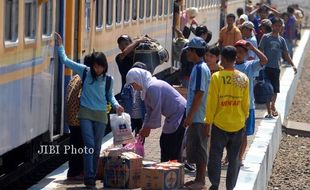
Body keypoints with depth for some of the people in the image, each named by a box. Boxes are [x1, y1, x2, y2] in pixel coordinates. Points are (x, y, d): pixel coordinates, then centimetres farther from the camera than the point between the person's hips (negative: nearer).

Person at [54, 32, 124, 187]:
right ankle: (89, 177, -14)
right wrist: (60, 45, 2)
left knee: (96, 148, 7)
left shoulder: (108, 79, 1)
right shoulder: (85, 71, -3)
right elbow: (65, 61, 3)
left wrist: (116, 105, -2)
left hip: (101, 115, 2)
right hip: (85, 112, -2)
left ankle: (92, 177, 17)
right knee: (89, 145, -13)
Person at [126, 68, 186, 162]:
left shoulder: (153, 88, -21)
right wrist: (144, 128, 8)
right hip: (172, 117, 10)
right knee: (164, 143, 12)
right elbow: (149, 112, 15)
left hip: (180, 114, -10)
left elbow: (156, 111, -20)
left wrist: (148, 128, -10)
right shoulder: (146, 90, 10)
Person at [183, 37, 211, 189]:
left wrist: (190, 116, -20)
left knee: (199, 149, -3)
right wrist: (190, 115, 21)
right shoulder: (200, 67, 12)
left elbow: (199, 94, -22)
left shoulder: (200, 69, -17)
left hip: (198, 117, -10)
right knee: (195, 148, 14)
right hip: (197, 117, 10)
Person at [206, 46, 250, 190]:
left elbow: (212, 102, -10)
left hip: (220, 124, -3)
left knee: (215, 156, 7)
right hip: (238, 124, 3)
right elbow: (246, 103, 5)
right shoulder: (243, 78, -2)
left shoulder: (217, 77, -12)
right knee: (234, 158, 11)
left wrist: (208, 121, -1)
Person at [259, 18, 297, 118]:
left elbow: (286, 54, 11)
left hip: (276, 67, 3)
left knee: (275, 90, 9)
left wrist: (293, 65, 2)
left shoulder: (281, 40, 9)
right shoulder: (266, 37, -1)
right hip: (266, 67, -3)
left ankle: (272, 106, 33)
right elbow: (261, 51, -3)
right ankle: (269, 112, -2)